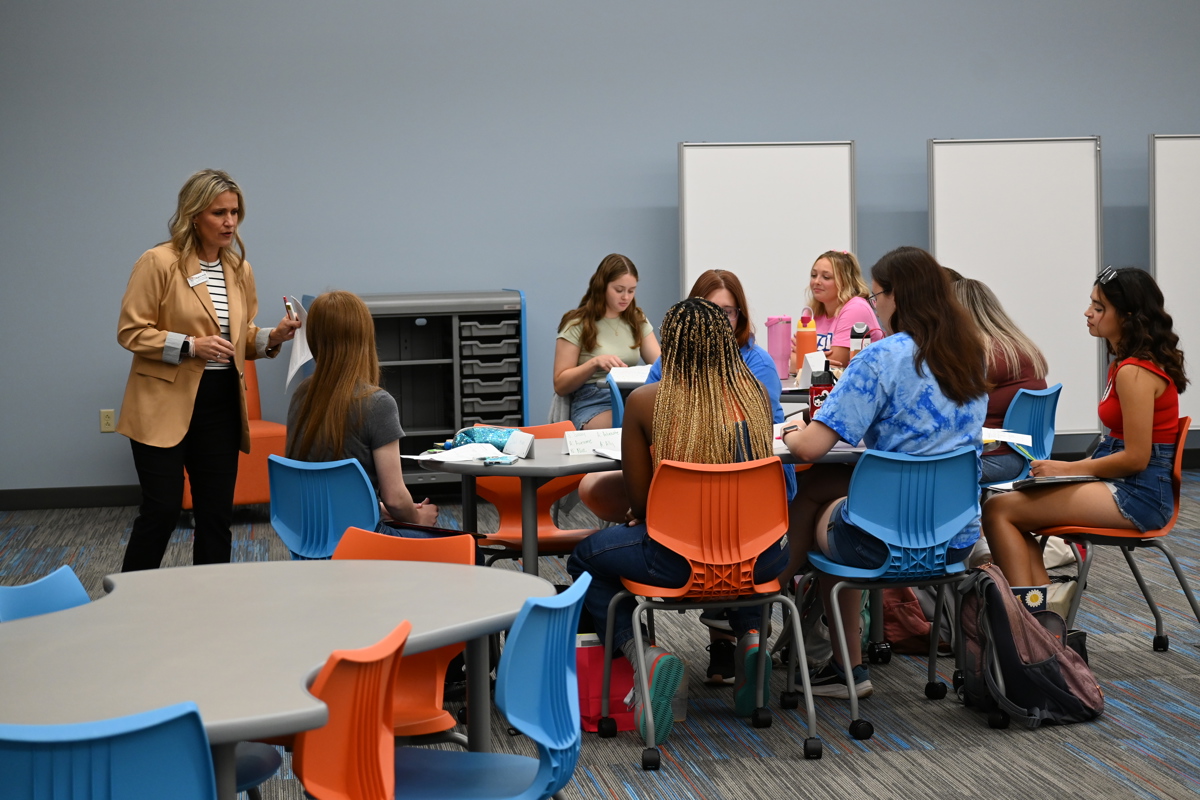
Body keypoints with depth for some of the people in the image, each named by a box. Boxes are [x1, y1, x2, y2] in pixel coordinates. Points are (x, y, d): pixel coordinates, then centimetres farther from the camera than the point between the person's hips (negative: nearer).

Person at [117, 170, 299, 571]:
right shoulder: (159, 262, -8)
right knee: (162, 510, -6)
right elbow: (130, 331, -9)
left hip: (221, 405, 6)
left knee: (216, 514, 8)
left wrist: (272, 338, -2)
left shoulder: (240, 269, 11)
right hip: (165, 406, -6)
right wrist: (190, 345, -21)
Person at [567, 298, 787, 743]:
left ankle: (642, 652, 1)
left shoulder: (645, 402, -11)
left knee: (585, 559, 24)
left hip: (679, 560, -3)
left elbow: (640, 502, -5)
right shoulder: (754, 394, -1)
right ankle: (749, 633, 18)